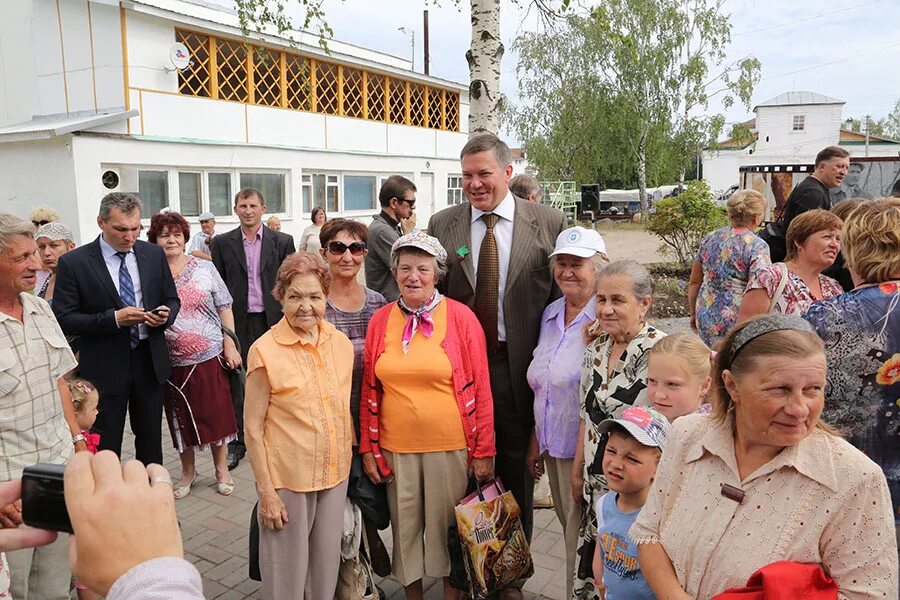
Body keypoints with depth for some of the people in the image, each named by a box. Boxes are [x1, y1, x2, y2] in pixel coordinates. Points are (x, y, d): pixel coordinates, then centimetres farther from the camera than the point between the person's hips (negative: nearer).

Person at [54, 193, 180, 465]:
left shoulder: (154, 254, 3)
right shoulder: (73, 262, -8)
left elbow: (172, 299, 12)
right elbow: (64, 319, -10)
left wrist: (166, 314, -11)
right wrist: (113, 319, -22)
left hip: (150, 361, 3)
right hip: (104, 367, -3)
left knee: (151, 440, 16)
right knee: (106, 446, 8)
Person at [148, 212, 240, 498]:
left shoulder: (204, 268, -1)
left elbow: (224, 308, 1)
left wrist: (230, 345, -4)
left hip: (210, 357, -1)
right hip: (173, 361, 1)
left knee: (217, 414, 7)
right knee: (181, 418, 13)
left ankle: (221, 468, 26)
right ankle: (188, 470, 32)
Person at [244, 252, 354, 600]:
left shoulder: (341, 344, -1)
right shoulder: (265, 350, -14)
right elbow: (253, 427, -10)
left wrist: (349, 464, 8)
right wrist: (266, 490, -12)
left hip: (336, 475, 4)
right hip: (286, 479, -4)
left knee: (327, 566, 18)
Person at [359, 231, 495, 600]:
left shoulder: (460, 317, -6)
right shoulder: (381, 320, 1)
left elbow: (481, 388, -5)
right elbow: (370, 390, 6)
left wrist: (483, 450, -5)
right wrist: (368, 447, 4)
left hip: (450, 445, -2)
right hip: (395, 447, 3)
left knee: (449, 528, 12)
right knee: (405, 528, 16)